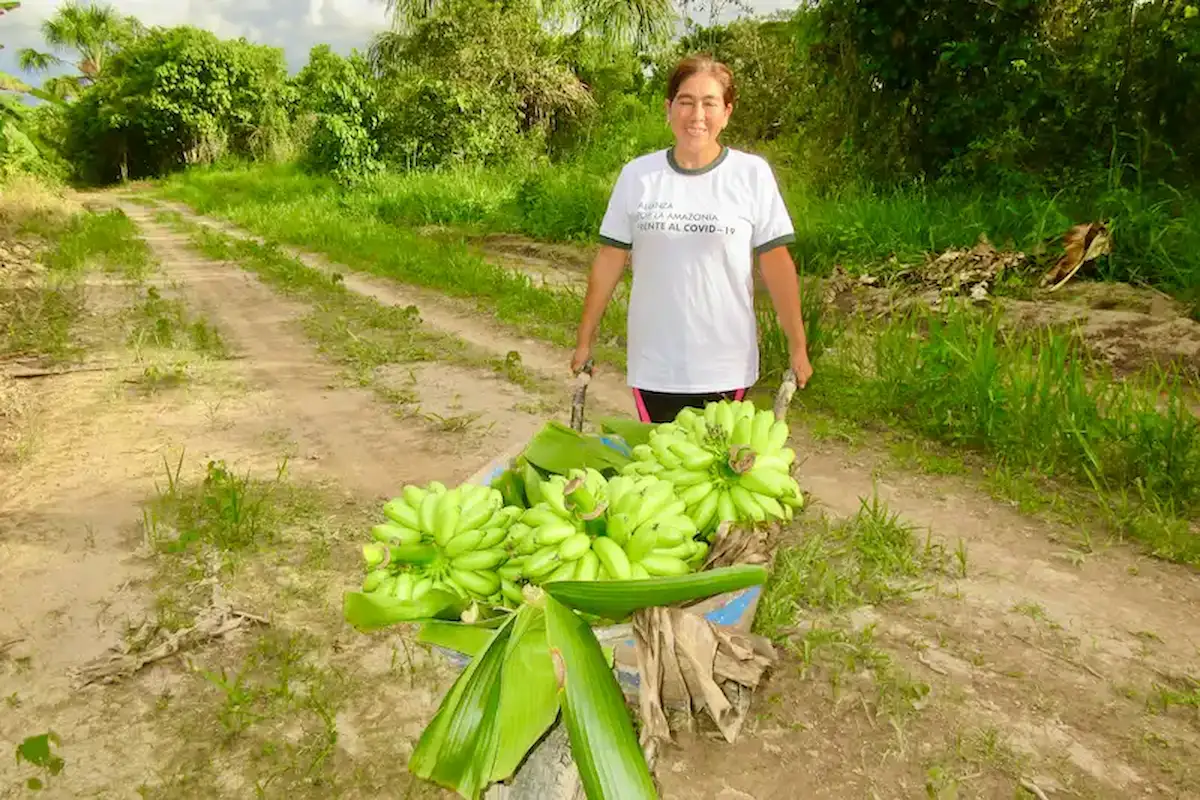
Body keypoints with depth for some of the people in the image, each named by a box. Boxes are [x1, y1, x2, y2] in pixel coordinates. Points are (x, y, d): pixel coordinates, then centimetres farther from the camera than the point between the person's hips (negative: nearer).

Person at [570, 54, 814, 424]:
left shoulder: (753, 174, -4)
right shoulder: (636, 175, 0)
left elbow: (776, 265, -2)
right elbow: (609, 261, 4)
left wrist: (797, 346, -2)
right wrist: (584, 340, 6)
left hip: (725, 366, -1)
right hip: (653, 366, 2)